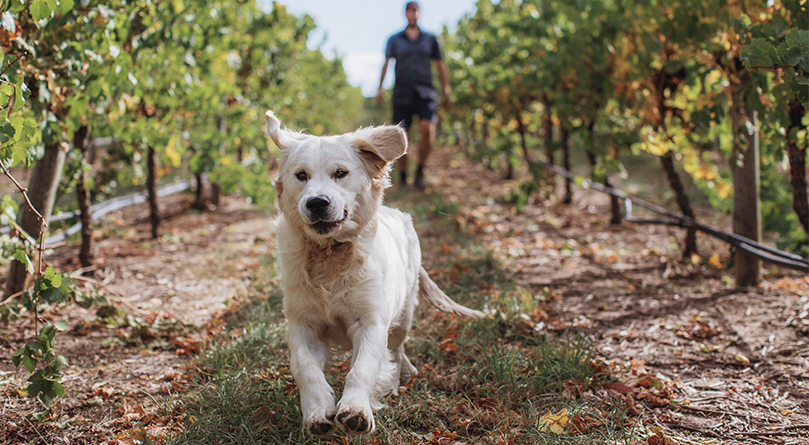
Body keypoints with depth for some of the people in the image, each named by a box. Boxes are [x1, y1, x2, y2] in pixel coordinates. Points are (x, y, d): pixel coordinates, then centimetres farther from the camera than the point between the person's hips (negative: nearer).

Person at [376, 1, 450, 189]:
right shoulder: (394, 40, 10)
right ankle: (402, 179, 9)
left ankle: (420, 173, -8)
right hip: (402, 94, 0)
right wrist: (380, 87, -14)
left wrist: (446, 90, 10)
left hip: (425, 91, 0)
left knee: (427, 129, -21)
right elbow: (386, 63, 0)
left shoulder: (430, 39, 13)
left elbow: (440, 64, 16)